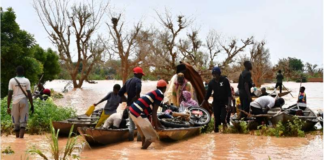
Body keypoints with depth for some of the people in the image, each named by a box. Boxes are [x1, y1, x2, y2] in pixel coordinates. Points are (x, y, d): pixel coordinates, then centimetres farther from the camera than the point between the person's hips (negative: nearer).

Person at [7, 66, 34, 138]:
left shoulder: (12, 80, 1)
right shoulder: (26, 81, 2)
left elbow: (10, 94, -3)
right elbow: (29, 94, -2)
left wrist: (8, 107, 1)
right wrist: (32, 105, 5)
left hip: (15, 102, 0)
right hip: (24, 102, 0)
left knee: (16, 123, 12)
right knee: (23, 123, -1)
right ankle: (21, 138, -17)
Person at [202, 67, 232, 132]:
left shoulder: (225, 80, -7)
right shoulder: (211, 82, 3)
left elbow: (229, 93, -9)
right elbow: (208, 94, 7)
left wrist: (229, 104, -19)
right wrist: (202, 104, -1)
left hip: (224, 102, -3)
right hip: (216, 103, 3)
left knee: (222, 118, -17)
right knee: (217, 119, 2)